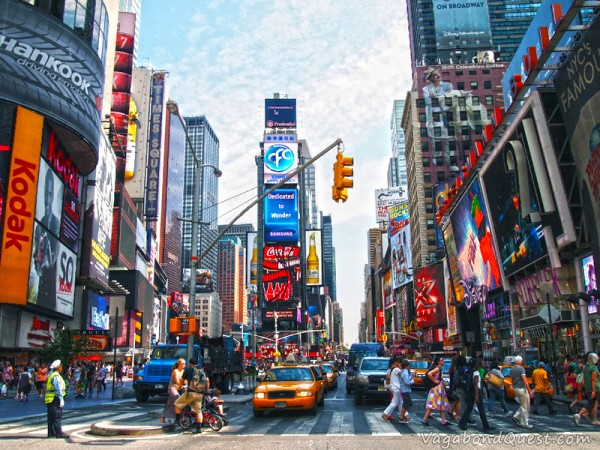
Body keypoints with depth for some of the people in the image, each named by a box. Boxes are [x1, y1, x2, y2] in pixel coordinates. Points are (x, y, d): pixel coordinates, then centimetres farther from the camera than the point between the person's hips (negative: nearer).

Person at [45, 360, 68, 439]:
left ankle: (51, 433, 17)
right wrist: (61, 399, -18)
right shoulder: (56, 376, -16)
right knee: (57, 416, -7)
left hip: (50, 399, 10)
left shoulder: (51, 375, 17)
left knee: (51, 417, 12)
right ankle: (59, 433, -6)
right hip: (55, 399, -10)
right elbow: (58, 389, -19)